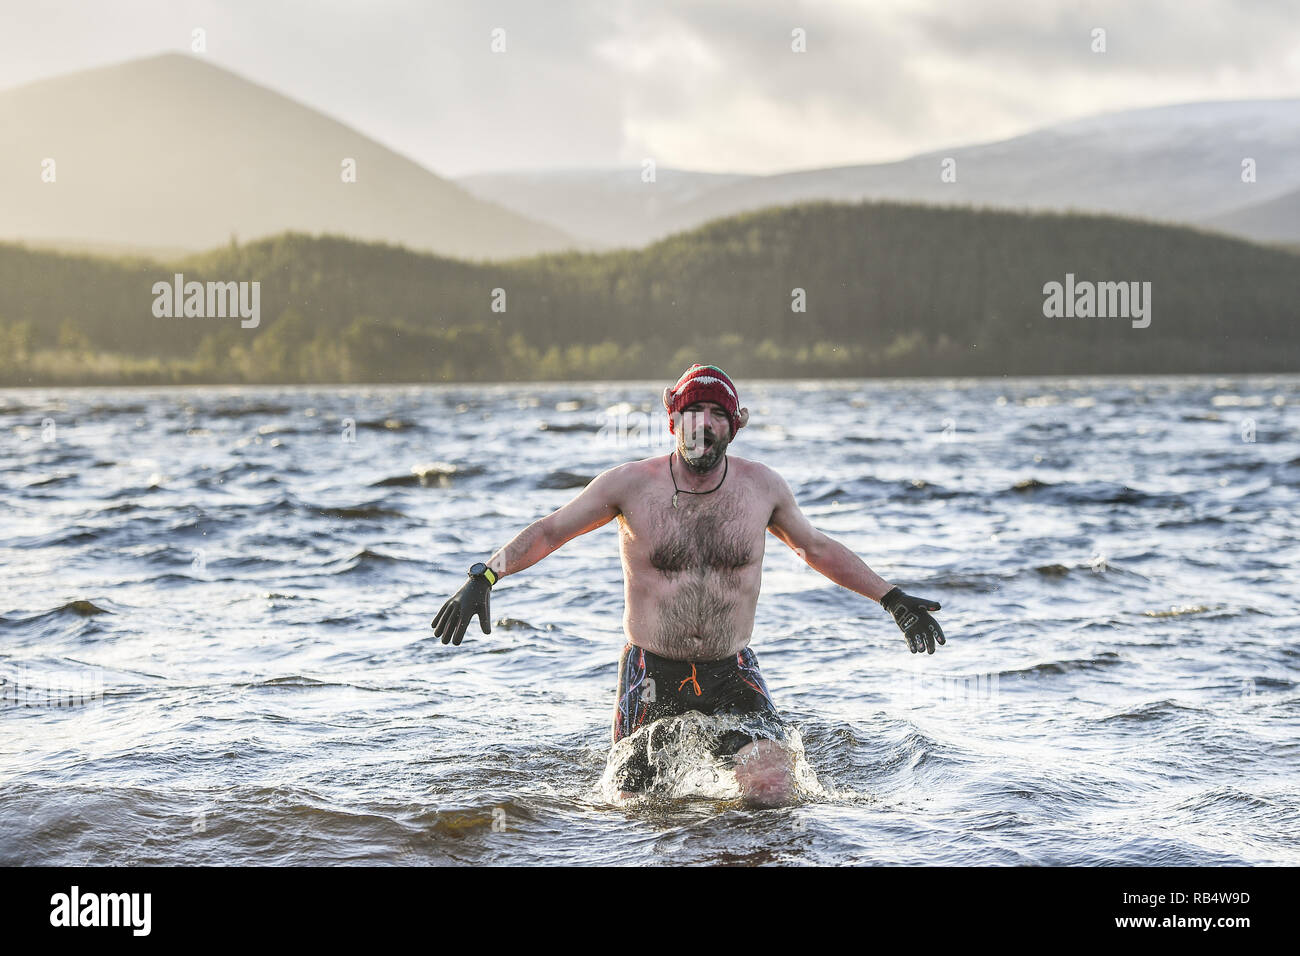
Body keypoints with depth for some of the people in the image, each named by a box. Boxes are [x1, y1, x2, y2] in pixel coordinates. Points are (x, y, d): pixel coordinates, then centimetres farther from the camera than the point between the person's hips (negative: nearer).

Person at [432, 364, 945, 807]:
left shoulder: (762, 486, -1)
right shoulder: (631, 483, -7)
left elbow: (817, 548, 15)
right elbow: (549, 531, 2)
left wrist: (893, 599, 15)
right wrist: (483, 577, -11)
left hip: (732, 674, 1)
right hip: (651, 674, 0)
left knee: (772, 795, -18)